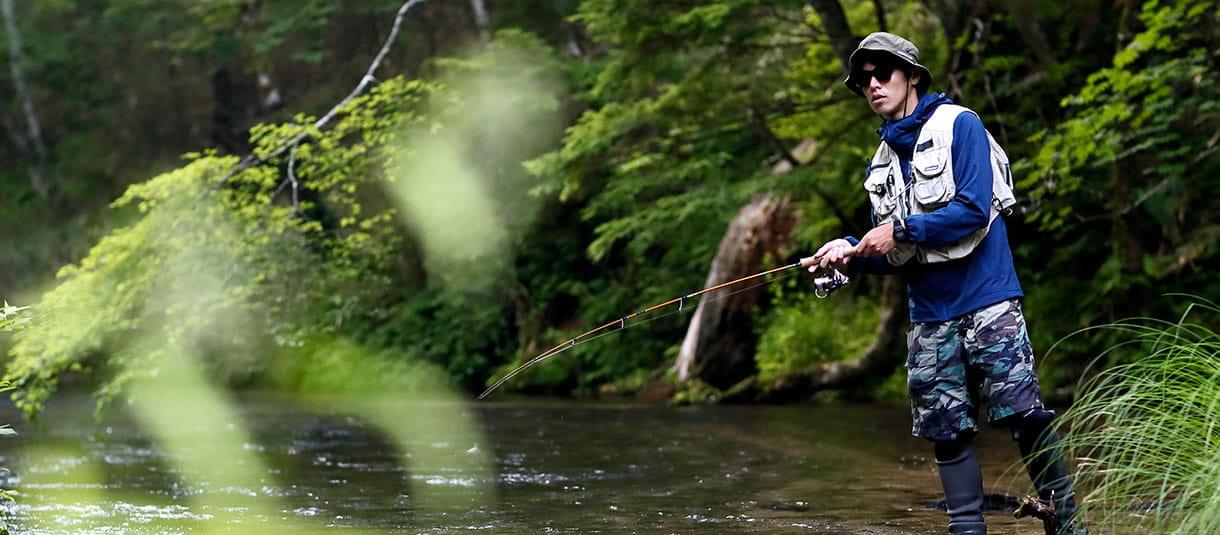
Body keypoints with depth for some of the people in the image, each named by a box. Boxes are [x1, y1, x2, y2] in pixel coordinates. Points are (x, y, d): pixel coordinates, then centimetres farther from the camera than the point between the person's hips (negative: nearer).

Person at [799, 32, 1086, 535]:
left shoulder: (958, 126, -3)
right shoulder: (882, 163, 17)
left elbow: (974, 210, -15)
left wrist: (902, 229, -15)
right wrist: (849, 250, -3)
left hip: (985, 298, -6)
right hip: (928, 314, 6)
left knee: (1021, 411, -12)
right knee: (946, 429, 3)